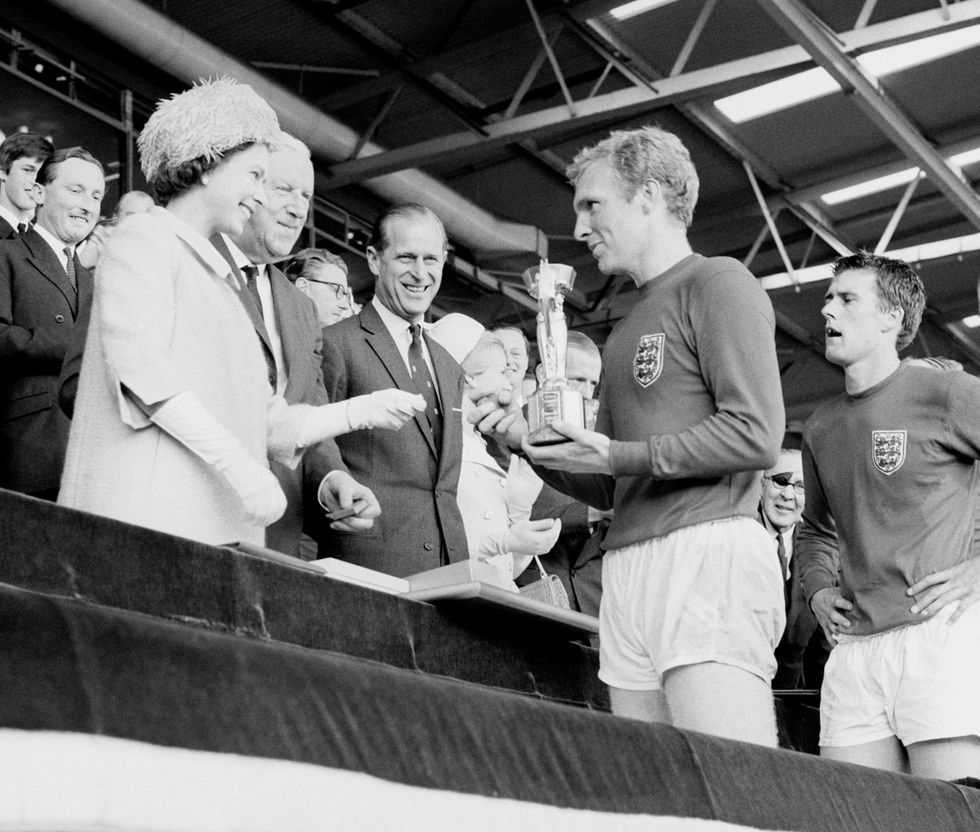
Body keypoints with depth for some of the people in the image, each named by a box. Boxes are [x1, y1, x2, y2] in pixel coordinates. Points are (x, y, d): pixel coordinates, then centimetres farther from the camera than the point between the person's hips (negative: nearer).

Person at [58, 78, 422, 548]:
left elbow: (267, 422, 20)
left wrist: (360, 412, 8)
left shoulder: (219, 278, 26)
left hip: (221, 525, 7)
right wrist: (240, 466, -21)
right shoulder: (144, 238, 3)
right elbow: (139, 368, -14)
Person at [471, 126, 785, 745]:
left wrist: (618, 455, -10)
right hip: (628, 568, 8)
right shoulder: (627, 332, 26)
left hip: (708, 551, -8)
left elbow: (757, 435, -11)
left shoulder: (718, 283, 2)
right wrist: (531, 441, 10)